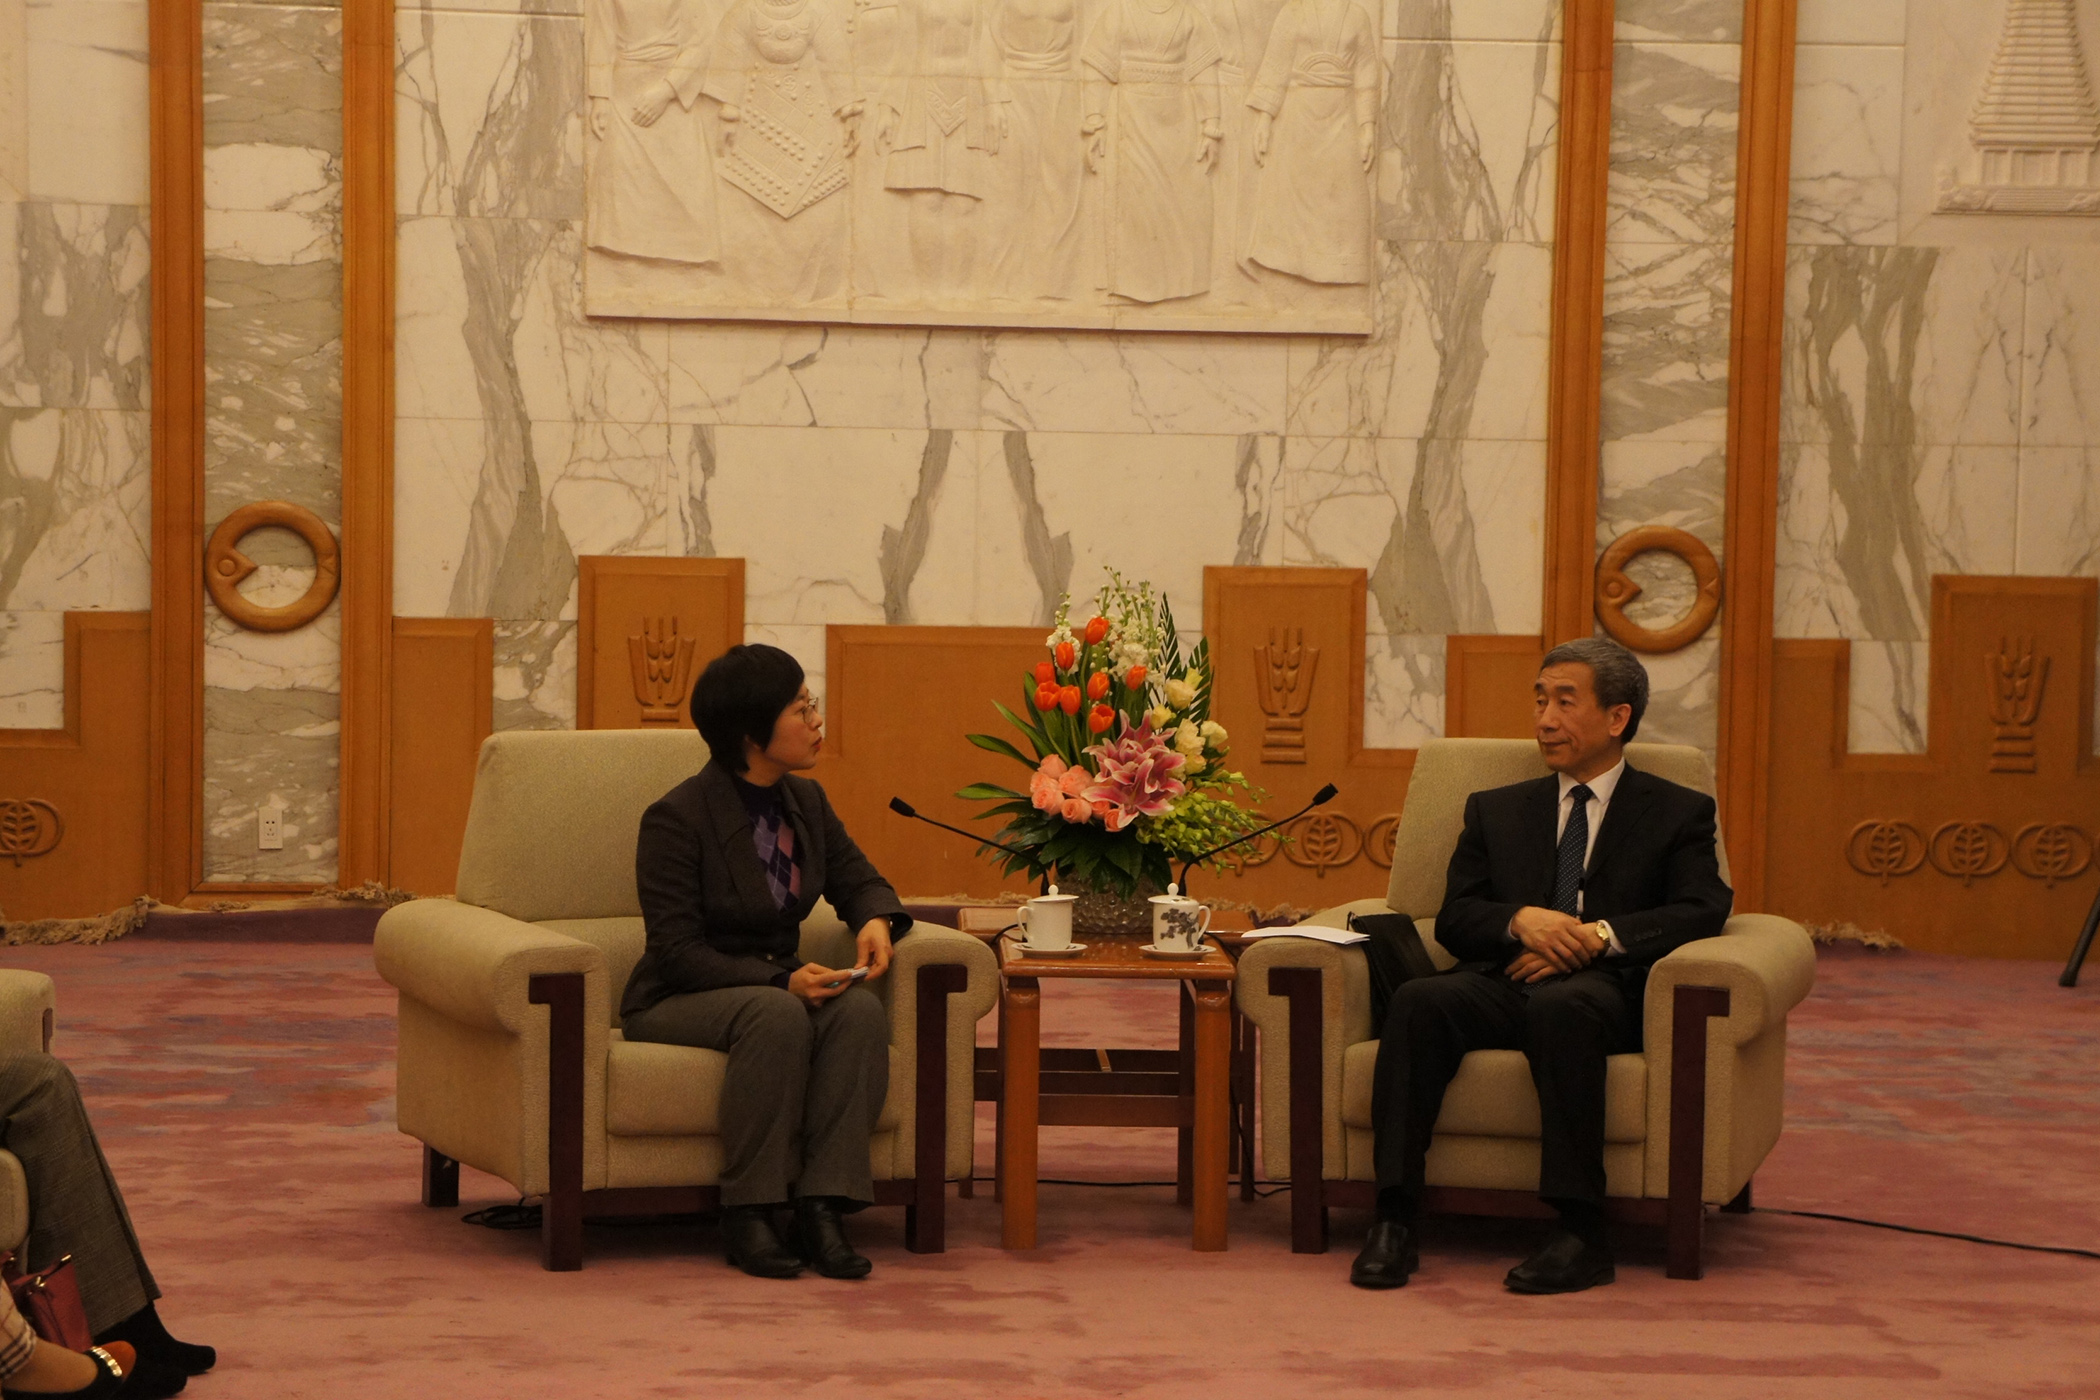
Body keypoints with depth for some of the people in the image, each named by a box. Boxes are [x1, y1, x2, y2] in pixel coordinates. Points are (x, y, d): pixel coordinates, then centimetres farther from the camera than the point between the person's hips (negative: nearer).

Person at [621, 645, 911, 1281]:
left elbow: (858, 879, 17)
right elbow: (677, 951, -18)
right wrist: (780, 981, -29)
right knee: (774, 1015, -38)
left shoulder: (806, 802, 6)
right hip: (678, 1002, -6)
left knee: (861, 1008, -27)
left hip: (777, 986, 6)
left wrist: (876, 919, -9)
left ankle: (823, 1205, -30)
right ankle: (747, 1216, -30)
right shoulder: (676, 818, -15)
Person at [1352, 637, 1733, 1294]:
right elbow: (1454, 918, 14)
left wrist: (1599, 935, -15)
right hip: (1504, 984, 3)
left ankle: (1581, 1232, -39)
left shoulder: (1678, 813, 16)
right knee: (1418, 1000, -31)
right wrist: (1522, 919, -9)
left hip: (1605, 989, -3)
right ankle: (1394, 1219, -35)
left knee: (1560, 1005, -40)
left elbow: (1702, 911, -1)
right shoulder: (1495, 810, 25)